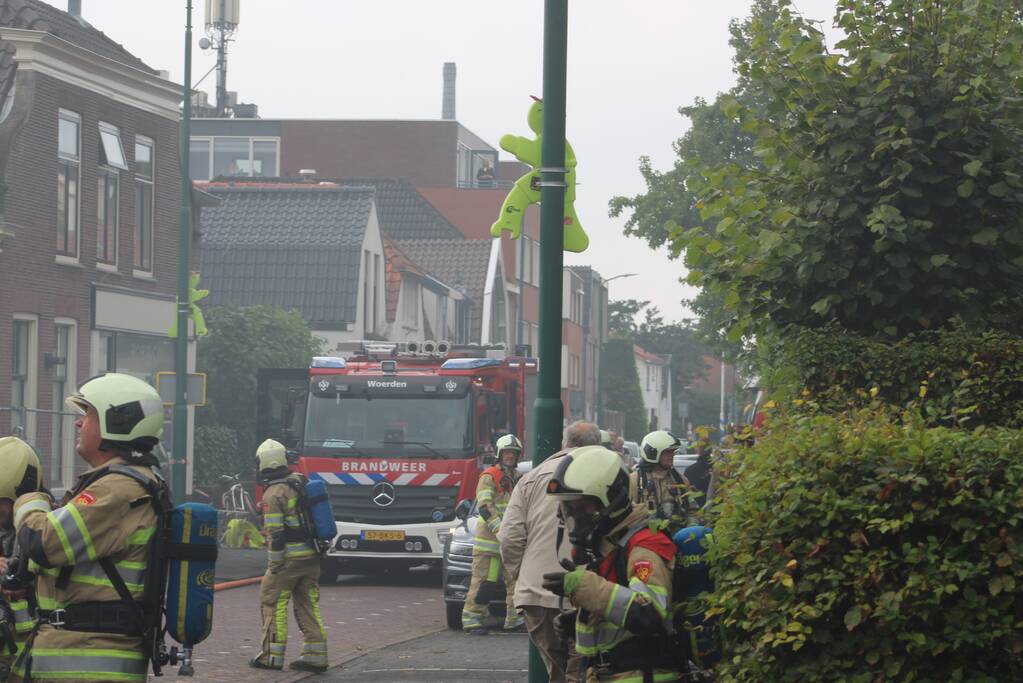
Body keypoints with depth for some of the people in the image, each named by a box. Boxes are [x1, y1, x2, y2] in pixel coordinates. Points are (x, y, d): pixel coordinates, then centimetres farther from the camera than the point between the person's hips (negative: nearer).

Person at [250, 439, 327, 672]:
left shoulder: (273, 494, -15)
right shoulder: (301, 481, 7)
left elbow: (275, 534, -18)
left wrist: (274, 564, -11)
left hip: (289, 557, -7)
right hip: (312, 556, 7)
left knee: (273, 601, 4)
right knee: (308, 604, 12)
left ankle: (272, 655, 4)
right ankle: (315, 656, 10)